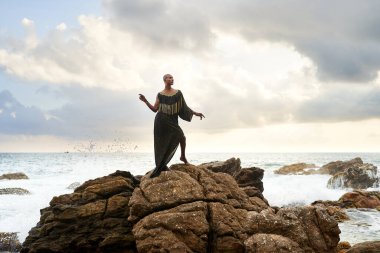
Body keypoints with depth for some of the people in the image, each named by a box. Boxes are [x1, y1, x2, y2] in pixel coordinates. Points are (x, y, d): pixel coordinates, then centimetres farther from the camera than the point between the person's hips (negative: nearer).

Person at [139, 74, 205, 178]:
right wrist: (145, 101, -4)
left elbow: (184, 107, 11)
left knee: (182, 137, -13)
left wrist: (195, 113, 5)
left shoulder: (178, 93, 8)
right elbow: (155, 109, 5)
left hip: (172, 121, 2)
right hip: (161, 121, -2)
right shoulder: (160, 95, 4)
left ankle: (183, 156, 13)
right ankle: (161, 166, 7)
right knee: (161, 144, -3)